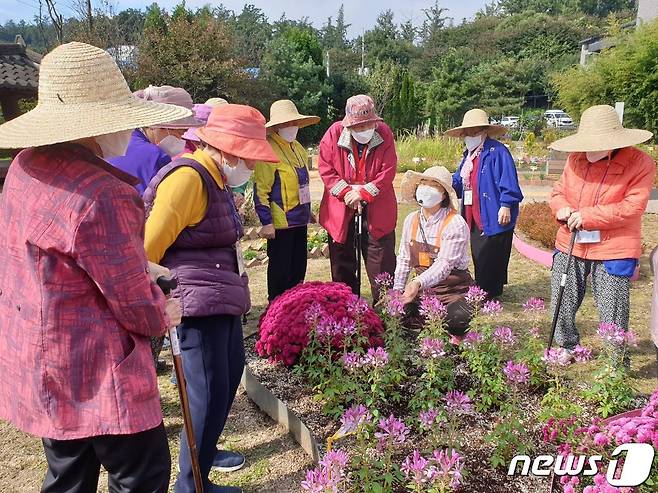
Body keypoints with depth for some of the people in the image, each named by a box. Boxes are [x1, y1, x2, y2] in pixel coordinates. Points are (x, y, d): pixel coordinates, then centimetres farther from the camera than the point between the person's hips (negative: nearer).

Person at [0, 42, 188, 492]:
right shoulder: (101, 197, -28)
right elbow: (136, 307, -19)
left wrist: (138, 268, 9)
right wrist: (163, 315, 3)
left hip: (38, 363, 9)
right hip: (93, 373, -9)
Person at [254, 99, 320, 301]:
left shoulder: (298, 148, 13)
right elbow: (260, 189, -17)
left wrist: (307, 211, 22)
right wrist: (266, 222, -20)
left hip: (300, 219, 8)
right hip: (280, 222, -8)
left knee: (298, 268, 16)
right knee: (280, 269, 3)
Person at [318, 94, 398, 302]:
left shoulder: (384, 133, -7)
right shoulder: (334, 133, -7)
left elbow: (388, 171, -10)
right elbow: (325, 168, -6)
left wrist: (363, 193, -16)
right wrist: (346, 193, -15)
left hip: (377, 208, -1)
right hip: (341, 208, 1)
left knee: (382, 261, 4)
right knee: (342, 263, 11)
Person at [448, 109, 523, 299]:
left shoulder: (497, 151, -11)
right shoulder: (469, 154, 17)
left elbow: (508, 182, -16)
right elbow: (458, 181, 19)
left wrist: (505, 206, -21)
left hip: (494, 217, -9)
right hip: (474, 217, 9)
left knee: (489, 258, -3)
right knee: (478, 256, 16)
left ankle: (488, 294, 8)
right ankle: (480, 291, 28)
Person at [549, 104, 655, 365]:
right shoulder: (576, 159, 3)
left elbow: (632, 207, -18)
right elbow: (559, 191, 12)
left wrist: (587, 216, -22)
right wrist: (562, 208, -10)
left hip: (613, 251, -5)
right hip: (570, 245, 5)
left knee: (612, 312, 4)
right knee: (562, 304, 14)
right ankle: (565, 348, 38)